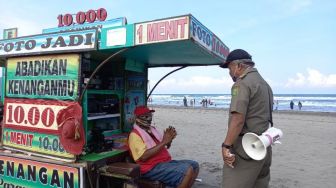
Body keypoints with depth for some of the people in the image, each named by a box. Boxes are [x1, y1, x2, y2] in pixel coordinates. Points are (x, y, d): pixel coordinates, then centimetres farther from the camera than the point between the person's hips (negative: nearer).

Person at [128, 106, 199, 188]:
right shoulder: (134, 135, -11)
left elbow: (166, 146, 21)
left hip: (166, 161, 9)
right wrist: (163, 142, -23)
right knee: (188, 170, -22)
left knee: (194, 165, 3)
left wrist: (169, 139, -4)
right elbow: (143, 156, -23)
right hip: (152, 168, -9)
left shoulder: (152, 129, 16)